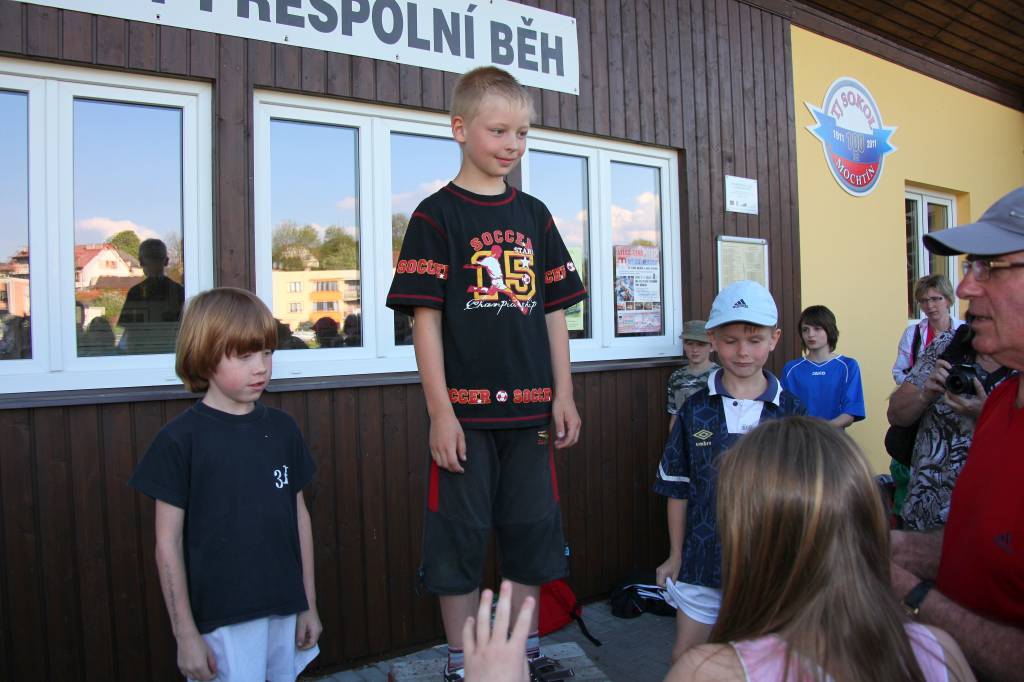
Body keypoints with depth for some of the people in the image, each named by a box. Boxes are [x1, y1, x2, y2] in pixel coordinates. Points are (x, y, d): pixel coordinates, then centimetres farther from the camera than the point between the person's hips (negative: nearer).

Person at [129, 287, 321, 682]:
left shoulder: (282, 429, 3)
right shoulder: (180, 439, -9)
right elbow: (168, 543, -7)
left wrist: (309, 604, 11)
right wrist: (185, 634, -5)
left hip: (284, 612, 4)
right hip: (220, 622, -4)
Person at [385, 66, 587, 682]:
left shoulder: (534, 215, 10)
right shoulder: (437, 215, -3)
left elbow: (554, 313, 11)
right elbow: (426, 320, -7)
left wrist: (563, 396, 6)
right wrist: (440, 412, -11)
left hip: (529, 408, 5)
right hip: (465, 409, -4)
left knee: (532, 532, 13)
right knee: (460, 537, 6)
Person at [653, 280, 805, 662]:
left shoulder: (791, 412, -5)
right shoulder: (695, 410, -4)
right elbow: (678, 488, 2)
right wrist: (675, 556, 5)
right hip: (703, 562, 0)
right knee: (684, 659, 11)